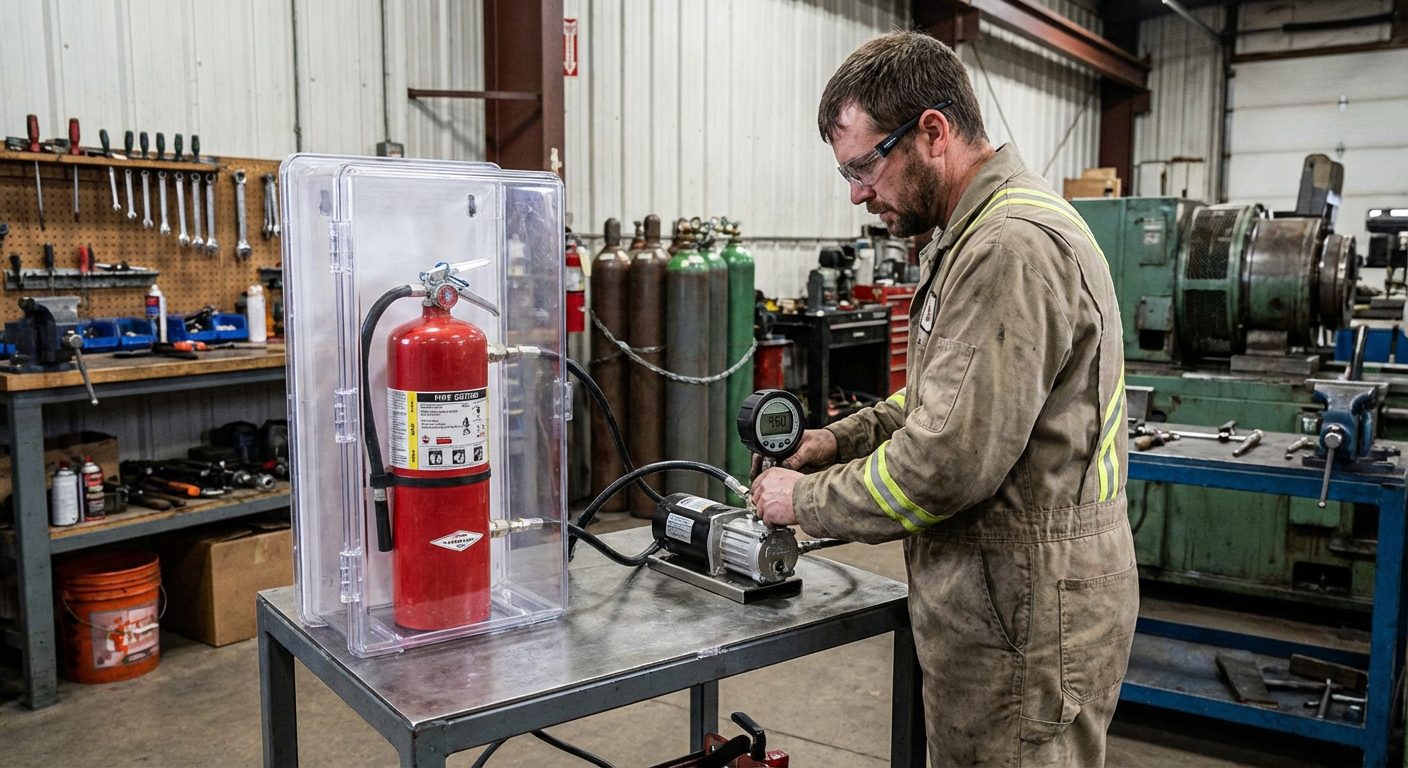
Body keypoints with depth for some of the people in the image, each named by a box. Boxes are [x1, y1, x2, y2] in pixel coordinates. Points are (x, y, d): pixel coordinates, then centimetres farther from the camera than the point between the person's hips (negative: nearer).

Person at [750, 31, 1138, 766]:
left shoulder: (1014, 249, -22)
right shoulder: (972, 238, 12)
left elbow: (947, 464, -25)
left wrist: (806, 500, -12)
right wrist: (845, 437, 5)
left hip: (1026, 624, -10)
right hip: (1000, 604, 10)